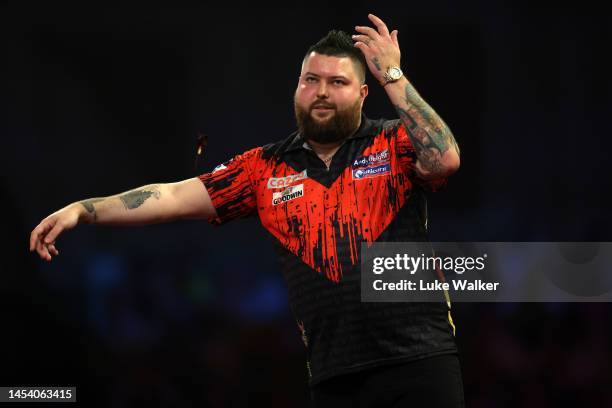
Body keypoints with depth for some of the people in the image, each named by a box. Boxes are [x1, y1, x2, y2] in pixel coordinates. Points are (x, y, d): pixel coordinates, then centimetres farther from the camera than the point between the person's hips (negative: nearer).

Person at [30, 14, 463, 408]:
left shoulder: (394, 144, 3)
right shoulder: (266, 167, 10)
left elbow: (445, 160, -18)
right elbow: (176, 196, 7)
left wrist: (392, 76, -14)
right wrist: (84, 209, -1)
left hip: (419, 361, -3)